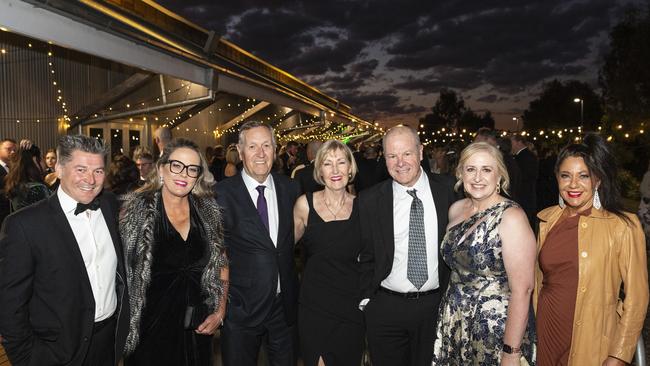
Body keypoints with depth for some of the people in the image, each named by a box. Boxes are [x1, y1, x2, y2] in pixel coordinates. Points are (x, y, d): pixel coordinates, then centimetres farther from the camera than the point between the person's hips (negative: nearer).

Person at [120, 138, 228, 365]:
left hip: (197, 328, 3)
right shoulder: (136, 210, -10)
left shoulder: (208, 211, -2)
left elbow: (221, 264, 6)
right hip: (151, 328, -3)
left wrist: (220, 312, 2)